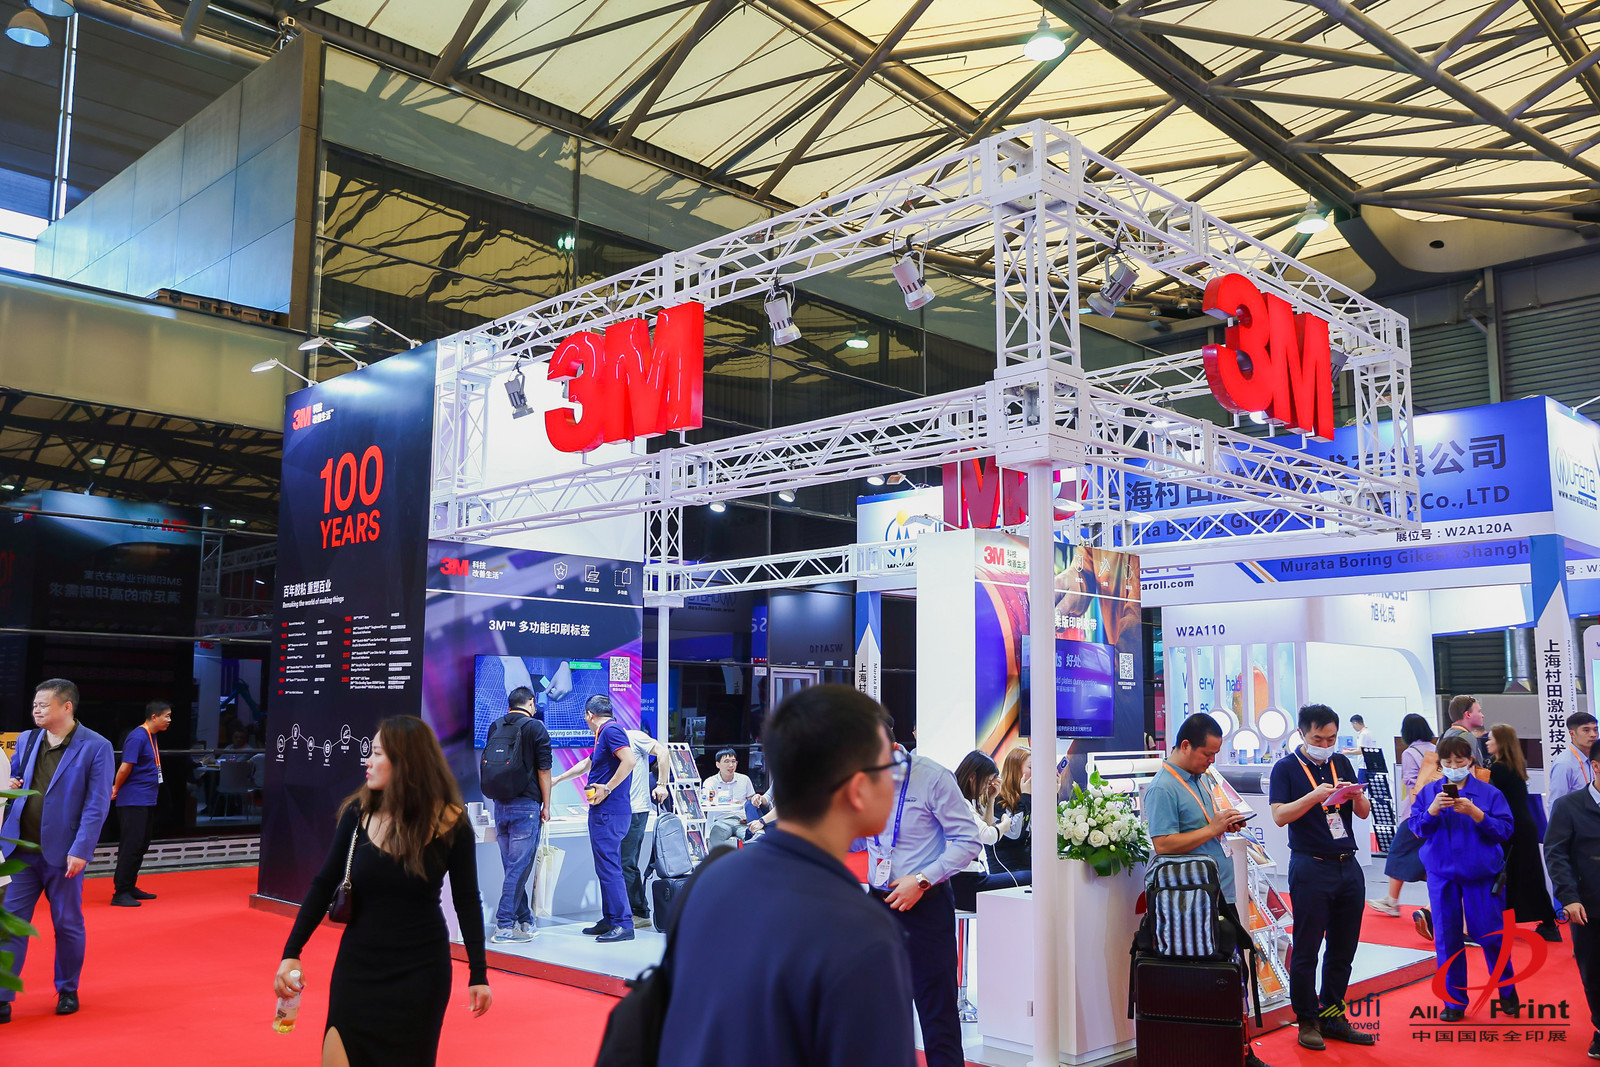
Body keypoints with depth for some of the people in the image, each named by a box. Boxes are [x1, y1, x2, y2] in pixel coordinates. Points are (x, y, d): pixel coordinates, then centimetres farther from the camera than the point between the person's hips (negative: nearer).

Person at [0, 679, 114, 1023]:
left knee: (68, 924, 8)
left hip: (63, 852, -4)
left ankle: (68, 991, 25)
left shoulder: (96, 747, -8)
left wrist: (80, 851, -16)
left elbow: (97, 805, -11)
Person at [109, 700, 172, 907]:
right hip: (133, 802, -9)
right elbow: (125, 768, -19)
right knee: (131, 846, -7)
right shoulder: (137, 737, -17)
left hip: (147, 801, 9)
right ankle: (120, 893, -2)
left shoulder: (151, 737, 14)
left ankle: (130, 888, 23)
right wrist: (116, 789, -3)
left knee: (141, 846, 14)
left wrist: (117, 789, 14)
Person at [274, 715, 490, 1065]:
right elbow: (324, 885, 0)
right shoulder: (358, 812, -7)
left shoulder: (450, 822, -12)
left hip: (421, 972, -2)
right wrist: (291, 952, -6)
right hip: (358, 966, 2)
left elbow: (466, 902, -5)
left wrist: (478, 975, -3)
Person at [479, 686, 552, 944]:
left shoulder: (495, 726, 10)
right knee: (519, 867, -3)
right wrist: (546, 805, 0)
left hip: (500, 806, 6)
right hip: (526, 805, -6)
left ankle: (525, 921, 21)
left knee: (512, 867, 12)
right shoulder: (535, 727, -6)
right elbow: (543, 770, -7)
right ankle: (504, 926, -4)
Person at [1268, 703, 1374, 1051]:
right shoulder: (1286, 768, -4)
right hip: (1311, 868, -5)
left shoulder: (1341, 763, 12)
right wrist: (1316, 795, -24)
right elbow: (1280, 815, -13)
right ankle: (1307, 1020, 12)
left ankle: (1333, 1016, 23)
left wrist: (1357, 796, -9)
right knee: (1306, 949, 1)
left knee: (1343, 947, 11)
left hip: (1348, 865, 5)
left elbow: (1364, 813, 13)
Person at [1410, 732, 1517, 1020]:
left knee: (1491, 935, 5)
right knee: (1446, 939, 6)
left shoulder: (1489, 793, -2)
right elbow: (1416, 828, -2)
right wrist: (1432, 810, -18)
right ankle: (1454, 1001, 18)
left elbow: (1505, 830, -7)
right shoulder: (1429, 791, 3)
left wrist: (1476, 814, -20)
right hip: (1442, 874, 2)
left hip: (1482, 874, -1)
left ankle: (1507, 992, 29)